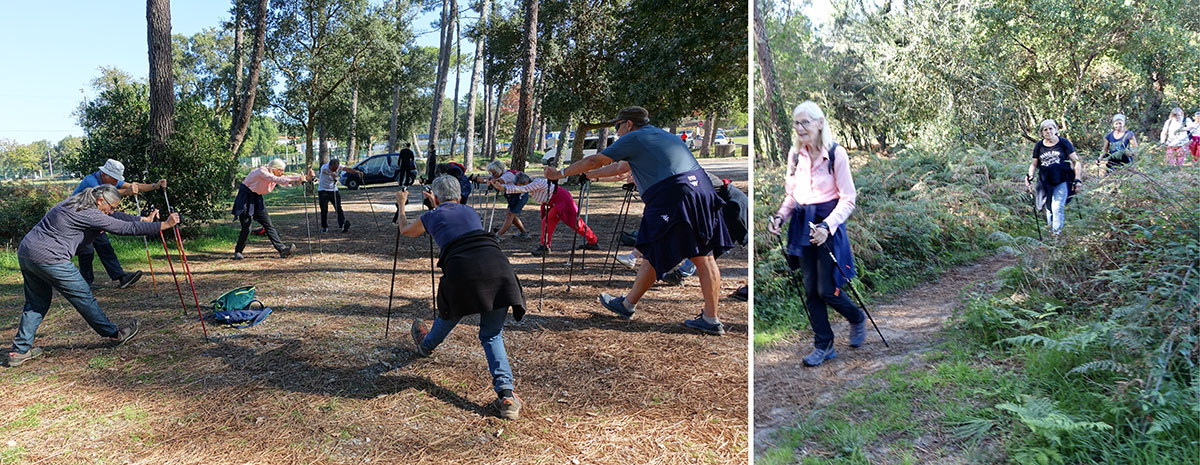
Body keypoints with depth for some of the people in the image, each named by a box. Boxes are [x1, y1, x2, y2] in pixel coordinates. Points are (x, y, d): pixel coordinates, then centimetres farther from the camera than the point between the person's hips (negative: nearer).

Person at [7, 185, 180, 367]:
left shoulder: (76, 203, 14)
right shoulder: (89, 214, -14)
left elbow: (115, 216, 23)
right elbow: (126, 228, -13)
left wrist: (144, 220, 26)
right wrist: (164, 225, -10)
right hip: (49, 258, -10)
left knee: (37, 302, 18)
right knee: (83, 296, 3)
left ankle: (20, 350, 20)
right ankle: (114, 334, 15)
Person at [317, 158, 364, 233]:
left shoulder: (338, 167, -9)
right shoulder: (324, 167, -21)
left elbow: (348, 169, -20)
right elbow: (324, 171, -45)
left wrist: (357, 171, -41)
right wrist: (331, 174, -69)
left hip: (334, 190, 3)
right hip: (323, 190, -3)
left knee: (339, 207, -12)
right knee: (324, 210, -2)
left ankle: (343, 224, -21)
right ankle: (324, 227, 12)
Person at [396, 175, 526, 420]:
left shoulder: (432, 216, 21)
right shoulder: (471, 212, 29)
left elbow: (405, 230, 44)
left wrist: (402, 204, 60)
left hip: (462, 270, -2)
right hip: (497, 265, 2)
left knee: (450, 312, 29)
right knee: (492, 334, 9)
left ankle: (426, 345, 59)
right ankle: (506, 393, -7)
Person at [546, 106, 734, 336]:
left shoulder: (633, 138, 5)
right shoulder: (668, 136, 28)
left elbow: (594, 161, 8)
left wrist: (560, 174, 19)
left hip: (671, 197, -7)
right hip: (703, 189, 7)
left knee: (653, 256, 7)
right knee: (705, 257, 7)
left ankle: (627, 305, 23)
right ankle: (711, 319, 10)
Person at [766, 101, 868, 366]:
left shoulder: (836, 154, -12)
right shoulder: (795, 154, 4)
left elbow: (848, 199, -12)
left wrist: (827, 226, -24)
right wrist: (781, 215, -2)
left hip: (828, 224, -5)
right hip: (803, 224, 5)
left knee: (826, 290, -3)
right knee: (810, 290, 7)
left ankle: (857, 318, 29)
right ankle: (823, 346, 20)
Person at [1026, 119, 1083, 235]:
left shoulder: (1064, 143, 2)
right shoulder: (1039, 145, 9)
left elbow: (1076, 161, 3)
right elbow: (1034, 164, 15)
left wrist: (1077, 178, -5)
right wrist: (1030, 176, -3)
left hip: (1062, 181, -3)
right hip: (1045, 182, 3)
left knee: (1057, 207, -14)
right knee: (1048, 208, 6)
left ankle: (1057, 232, -12)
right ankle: (1050, 230, 19)